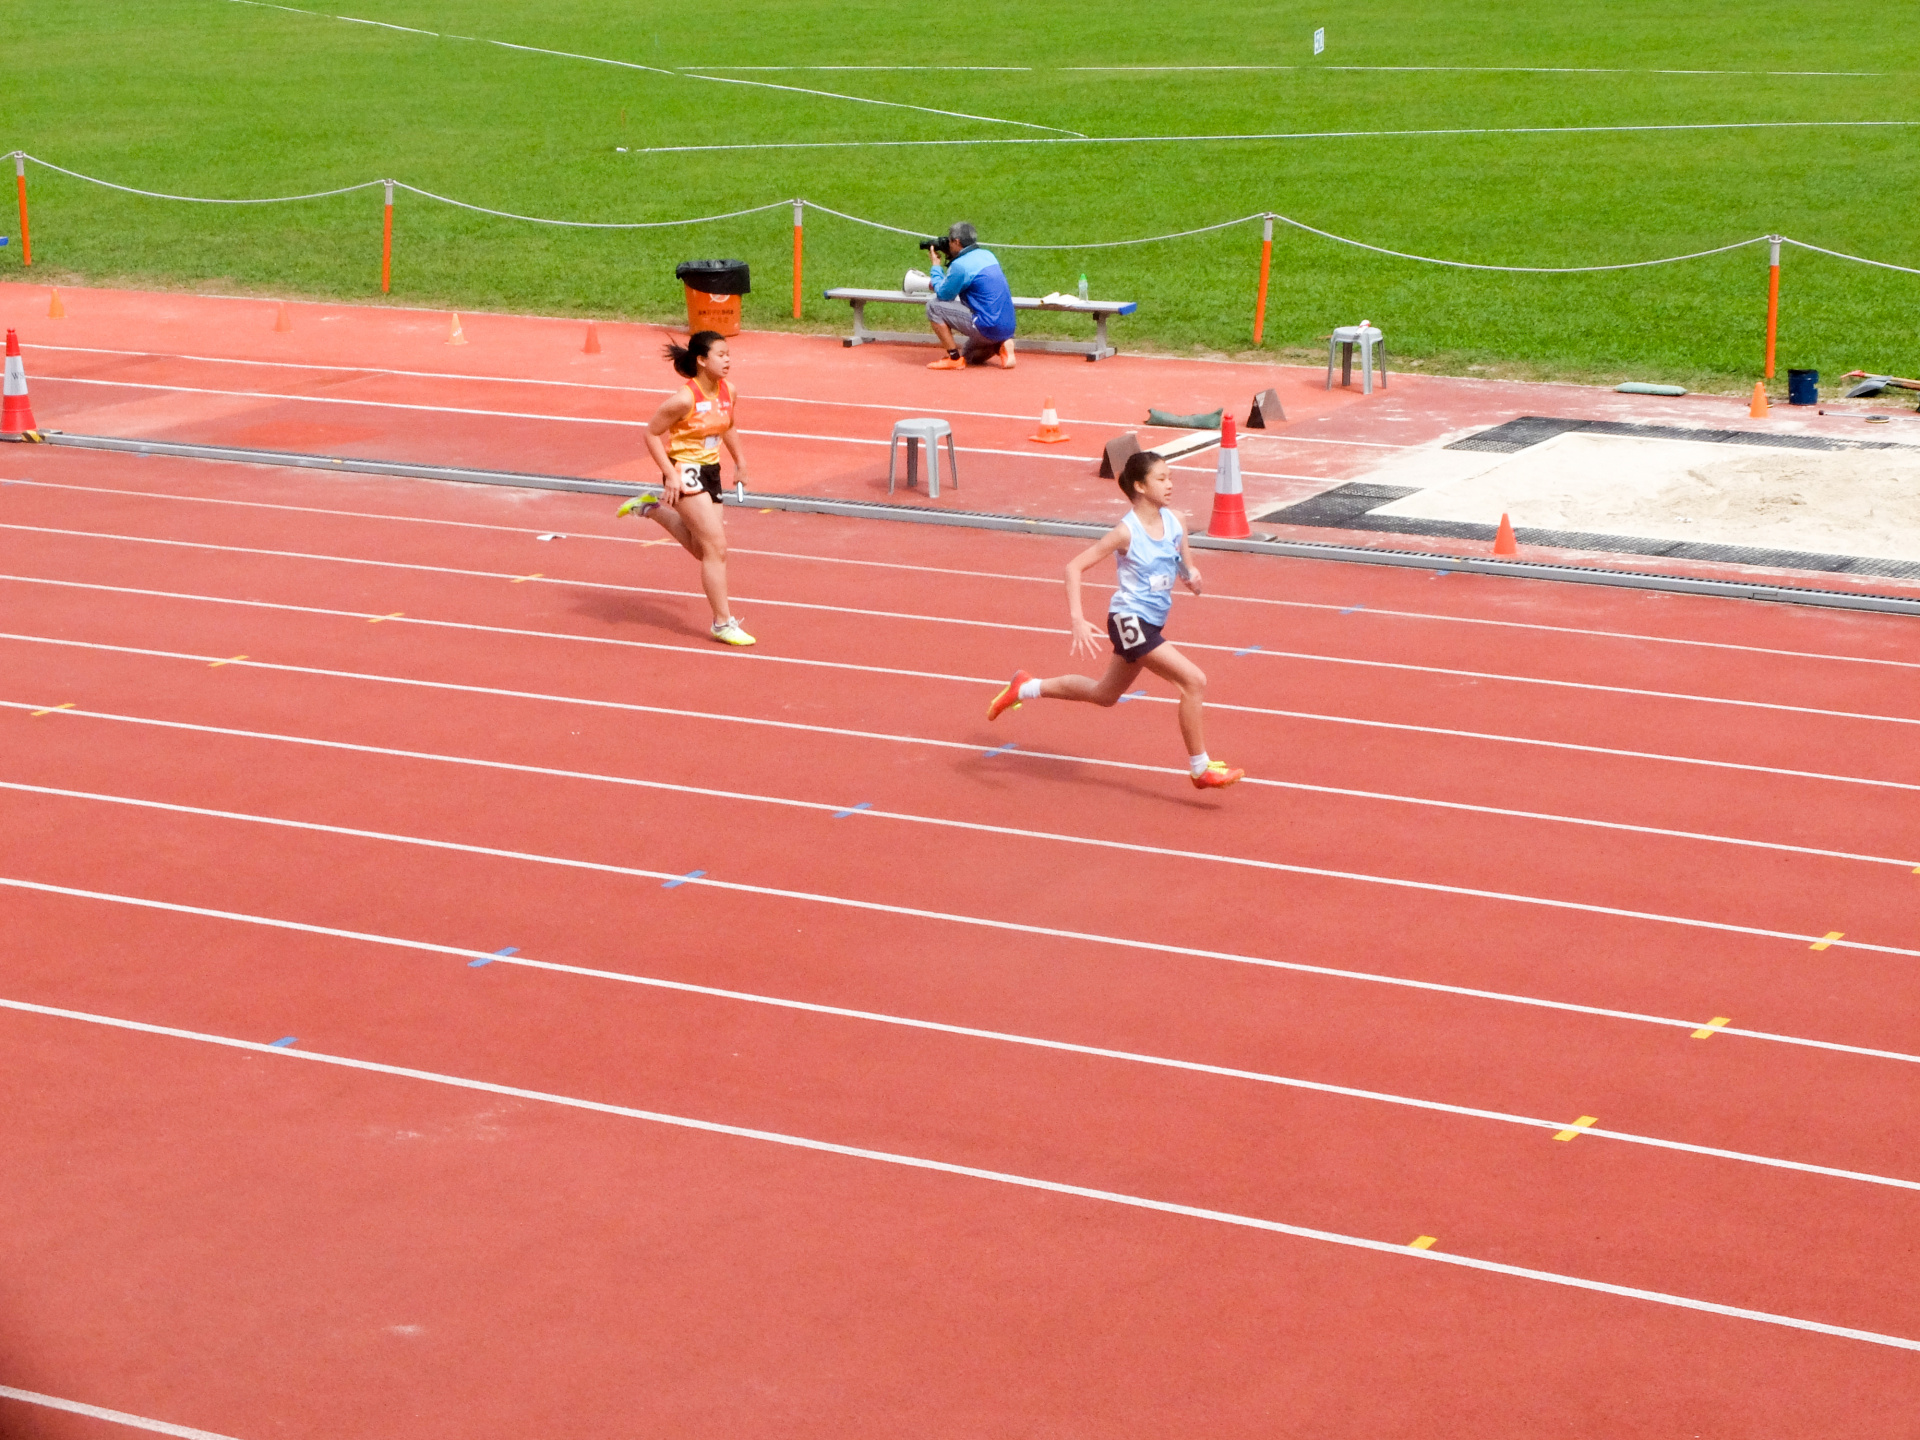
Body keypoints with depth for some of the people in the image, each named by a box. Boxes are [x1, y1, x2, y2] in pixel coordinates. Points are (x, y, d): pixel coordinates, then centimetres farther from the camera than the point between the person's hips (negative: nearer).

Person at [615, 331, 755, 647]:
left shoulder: (728, 392, 0)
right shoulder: (684, 398, -22)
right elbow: (652, 433, -15)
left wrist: (739, 461, 20)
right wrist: (670, 475, -20)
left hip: (710, 471, 8)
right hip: (686, 472, -8)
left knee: (702, 549, 15)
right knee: (716, 546, -12)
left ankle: (652, 507, 35)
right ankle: (722, 623, -5)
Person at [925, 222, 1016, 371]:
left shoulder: (960, 265, -15)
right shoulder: (987, 255, 13)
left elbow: (943, 294, -3)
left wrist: (936, 267, 10)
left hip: (988, 328, -9)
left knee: (934, 307, -4)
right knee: (970, 357, 33)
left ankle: (954, 359, -3)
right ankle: (1000, 346, 5)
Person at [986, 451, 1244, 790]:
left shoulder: (1175, 522, -1)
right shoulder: (1126, 532, -20)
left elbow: (1183, 563, 13)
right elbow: (1074, 567, -17)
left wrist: (1191, 575, -12)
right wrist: (1078, 620, -27)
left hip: (1151, 623, 9)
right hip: (1129, 620, -9)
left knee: (1105, 695, 25)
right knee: (1194, 681, -16)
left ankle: (1025, 688, 41)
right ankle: (1200, 769, -6)